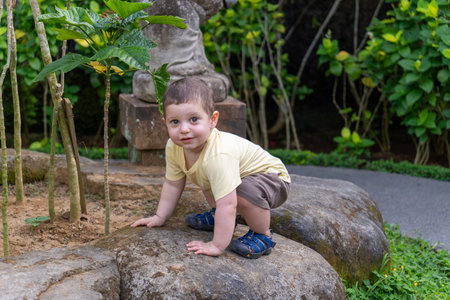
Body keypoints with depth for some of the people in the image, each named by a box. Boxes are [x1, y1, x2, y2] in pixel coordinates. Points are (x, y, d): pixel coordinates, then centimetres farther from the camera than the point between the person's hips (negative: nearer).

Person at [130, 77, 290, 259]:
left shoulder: (218, 155, -40)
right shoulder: (173, 147, -15)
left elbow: (227, 204, -41)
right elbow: (172, 184, 2)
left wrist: (217, 246, -37)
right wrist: (159, 217, 6)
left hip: (272, 178, -8)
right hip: (238, 174, 9)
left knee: (244, 192, -36)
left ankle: (262, 236, -10)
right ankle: (219, 218, 27)